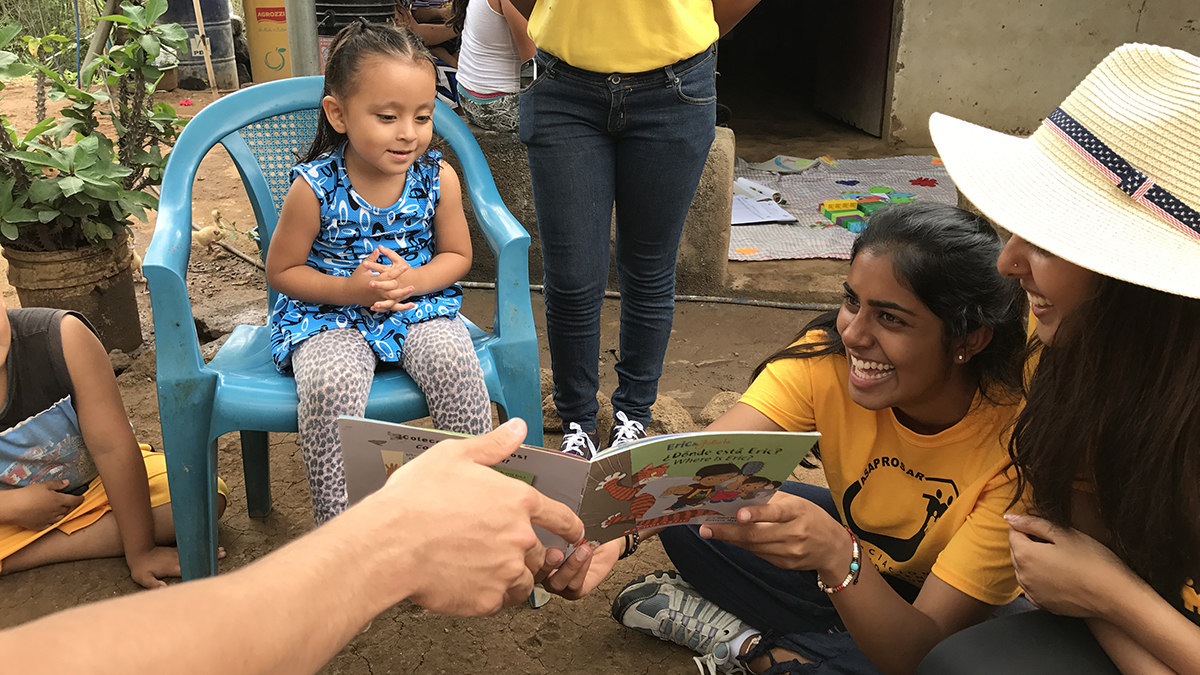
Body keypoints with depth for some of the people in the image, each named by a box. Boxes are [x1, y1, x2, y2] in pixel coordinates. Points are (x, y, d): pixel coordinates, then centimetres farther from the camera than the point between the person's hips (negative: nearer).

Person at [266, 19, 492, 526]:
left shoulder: (438, 179, -6)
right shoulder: (315, 187, -14)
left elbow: (457, 255, 7)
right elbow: (281, 270, -3)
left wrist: (414, 280, -16)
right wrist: (349, 290, -20)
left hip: (418, 307, 2)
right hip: (329, 316, -2)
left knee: (453, 361, -30)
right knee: (330, 385, -33)